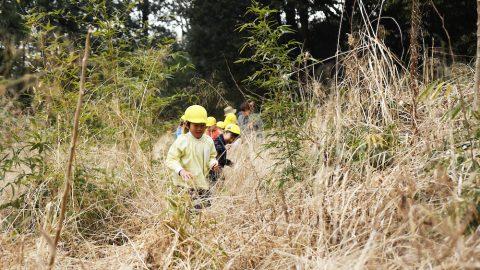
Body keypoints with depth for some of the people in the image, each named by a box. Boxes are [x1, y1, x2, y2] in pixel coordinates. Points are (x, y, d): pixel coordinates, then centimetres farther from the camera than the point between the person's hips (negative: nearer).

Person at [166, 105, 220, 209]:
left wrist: (213, 164, -5)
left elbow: (212, 156, 19)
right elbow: (171, 159, -13)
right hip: (186, 184, -6)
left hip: (203, 183, 6)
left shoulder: (208, 141, 4)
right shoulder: (182, 141, -14)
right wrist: (181, 171, -30)